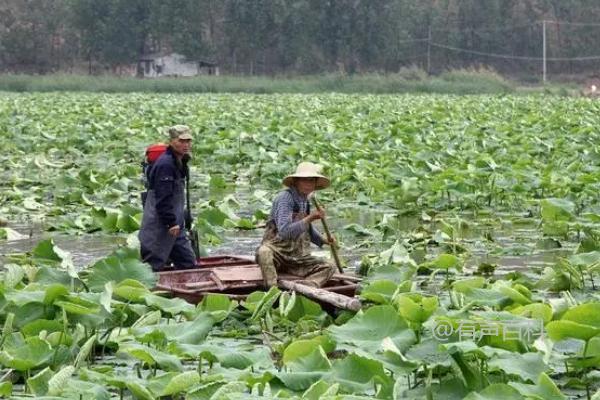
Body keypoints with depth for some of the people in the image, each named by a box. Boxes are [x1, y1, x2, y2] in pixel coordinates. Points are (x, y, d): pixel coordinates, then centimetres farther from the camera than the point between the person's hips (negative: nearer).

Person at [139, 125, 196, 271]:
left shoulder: (180, 163, 14)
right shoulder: (165, 164, -19)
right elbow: (163, 198, -23)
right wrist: (171, 222, -22)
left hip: (174, 226, 10)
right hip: (158, 227, -10)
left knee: (188, 262, 11)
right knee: (154, 265, -7)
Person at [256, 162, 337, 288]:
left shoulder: (305, 201, 11)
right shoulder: (284, 198, -12)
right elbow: (284, 232, -25)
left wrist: (324, 241, 13)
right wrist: (309, 218, -27)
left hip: (297, 258, 7)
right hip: (276, 253, -7)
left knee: (329, 267, -11)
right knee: (264, 252, -39)